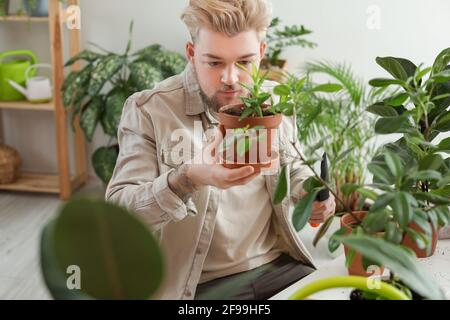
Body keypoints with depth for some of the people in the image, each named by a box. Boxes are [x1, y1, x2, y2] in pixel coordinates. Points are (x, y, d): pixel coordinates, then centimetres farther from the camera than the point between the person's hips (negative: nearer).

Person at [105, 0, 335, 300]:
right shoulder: (148, 110, -10)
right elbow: (118, 211, -15)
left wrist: (311, 193, -1)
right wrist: (186, 179, -31)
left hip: (278, 265, 4)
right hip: (199, 285, -4)